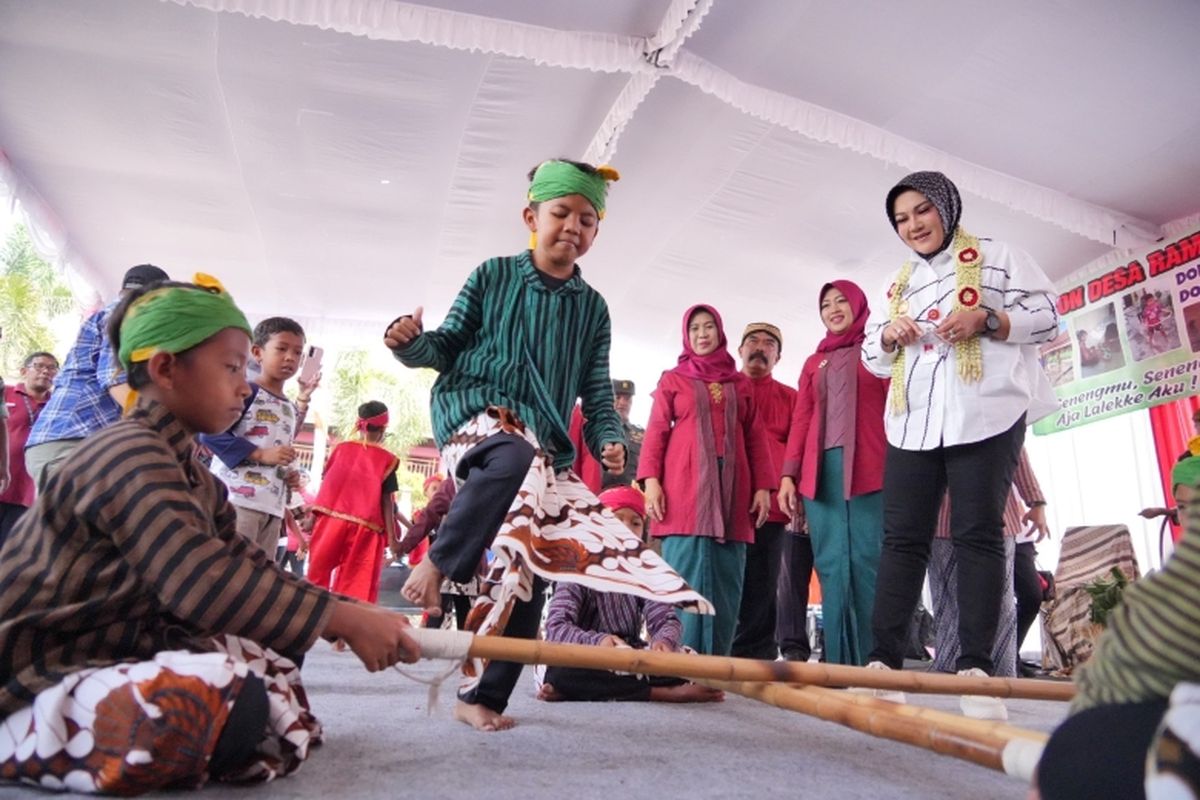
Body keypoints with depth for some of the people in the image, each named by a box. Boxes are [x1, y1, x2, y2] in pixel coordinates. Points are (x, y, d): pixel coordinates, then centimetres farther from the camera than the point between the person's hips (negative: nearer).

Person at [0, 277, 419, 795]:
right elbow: (204, 583, -33)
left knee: (274, 677, 10)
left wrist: (353, 617, -6)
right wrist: (346, 620, -30)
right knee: (208, 696, -35)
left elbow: (248, 567, 5)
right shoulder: (128, 455, -21)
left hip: (115, 656, 9)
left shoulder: (193, 477, 11)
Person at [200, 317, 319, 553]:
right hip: (236, 500, -8)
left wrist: (291, 463, 8)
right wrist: (261, 454, -17)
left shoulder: (291, 409, 19)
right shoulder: (245, 392, -5)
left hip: (273, 506, 8)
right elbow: (211, 433, -13)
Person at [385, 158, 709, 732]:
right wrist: (409, 342, -17)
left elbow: (598, 394, 10)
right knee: (516, 457, -40)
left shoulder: (593, 308, 13)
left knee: (530, 565, -1)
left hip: (547, 444, 4)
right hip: (474, 414, -4)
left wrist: (609, 440, -9)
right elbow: (447, 347, 6)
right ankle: (436, 564, -21)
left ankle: (484, 694, 14)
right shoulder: (492, 276, 5)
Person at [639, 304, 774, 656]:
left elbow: (755, 438, 15)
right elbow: (656, 432, 5)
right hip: (685, 487, -3)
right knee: (685, 578, -9)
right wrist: (651, 480, -8)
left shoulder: (741, 384, 19)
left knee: (726, 581, 0)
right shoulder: (672, 379, 13)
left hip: (731, 488, 3)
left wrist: (763, 486, 4)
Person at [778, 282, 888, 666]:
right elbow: (801, 419, 16)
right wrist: (789, 474, 6)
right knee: (831, 564, -1)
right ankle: (839, 661, 1)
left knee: (867, 560, -9)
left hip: (868, 467, -3)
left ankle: (872, 659, -5)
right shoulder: (814, 363, 23)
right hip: (820, 469, 4)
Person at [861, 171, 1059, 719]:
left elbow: (1049, 318, 3)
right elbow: (873, 358, 24)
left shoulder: (998, 257, 10)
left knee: (977, 533, -7)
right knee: (902, 537, -1)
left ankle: (976, 668, -4)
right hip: (913, 422, 5)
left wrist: (987, 319, -13)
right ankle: (883, 661, 0)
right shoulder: (899, 284, 24)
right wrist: (887, 335, 2)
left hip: (985, 415, -4)